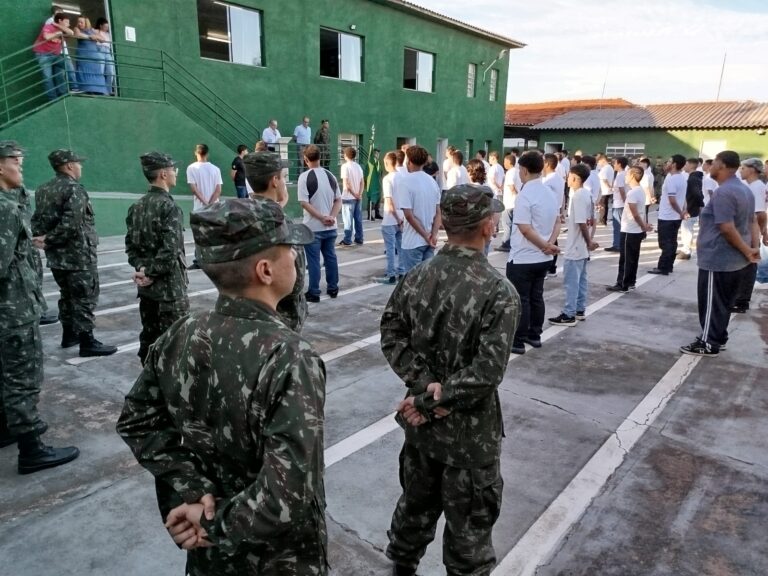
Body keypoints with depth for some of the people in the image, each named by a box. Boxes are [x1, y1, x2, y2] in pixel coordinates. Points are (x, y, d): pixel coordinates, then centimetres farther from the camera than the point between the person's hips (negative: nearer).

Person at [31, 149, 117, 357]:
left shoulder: (43, 190, 12)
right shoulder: (74, 188, -16)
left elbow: (37, 219, 11)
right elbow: (71, 224, -25)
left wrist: (41, 238, -1)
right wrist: (49, 241, -15)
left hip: (56, 256, 9)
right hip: (79, 255, -9)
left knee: (67, 295, 20)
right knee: (84, 298, -2)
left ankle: (69, 335, 30)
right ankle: (87, 342, 1)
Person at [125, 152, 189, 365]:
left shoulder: (136, 206, 8)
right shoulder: (169, 207, -15)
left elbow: (130, 245, 7)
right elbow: (170, 250, -22)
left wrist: (142, 269, -1)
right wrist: (151, 273, -11)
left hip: (146, 286, 8)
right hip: (170, 286, -8)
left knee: (148, 337, 15)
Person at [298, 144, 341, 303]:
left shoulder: (305, 177, -11)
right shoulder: (330, 175, 6)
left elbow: (304, 203, -17)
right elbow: (338, 200, 6)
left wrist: (322, 218, -15)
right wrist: (331, 217, -5)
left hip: (313, 227, -5)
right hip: (330, 227, 5)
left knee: (313, 260, 1)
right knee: (331, 257, 15)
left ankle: (314, 293, 7)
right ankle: (333, 288, 23)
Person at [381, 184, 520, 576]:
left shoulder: (415, 277, -6)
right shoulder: (499, 292, -21)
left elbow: (391, 337, -7)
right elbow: (486, 372, -25)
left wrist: (424, 385, -13)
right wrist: (431, 402, -17)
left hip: (420, 422, 6)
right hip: (470, 430, -5)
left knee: (416, 502, 27)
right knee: (469, 524, 17)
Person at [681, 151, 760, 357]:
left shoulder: (723, 192, -21)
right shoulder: (745, 189, 12)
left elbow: (727, 228, -25)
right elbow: (752, 222, 12)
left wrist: (747, 251, -15)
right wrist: (754, 247, 3)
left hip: (717, 259, -10)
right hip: (735, 259, 10)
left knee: (711, 303, 1)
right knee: (723, 302, 18)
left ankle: (709, 343, 8)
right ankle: (718, 338, 27)